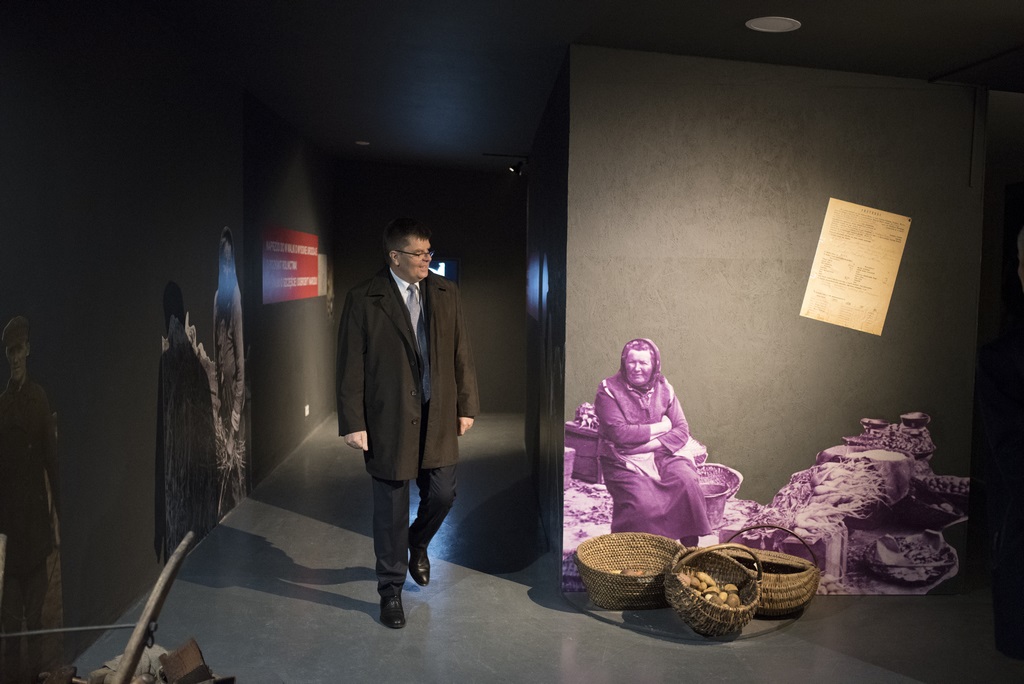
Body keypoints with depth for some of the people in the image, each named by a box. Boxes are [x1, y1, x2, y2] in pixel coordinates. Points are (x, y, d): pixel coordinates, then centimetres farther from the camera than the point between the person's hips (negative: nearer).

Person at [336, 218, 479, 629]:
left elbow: (461, 354, 8)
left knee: (442, 494, 8)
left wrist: (466, 406, 5)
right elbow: (351, 367, -8)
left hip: (438, 416, 4)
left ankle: (417, 545, 42)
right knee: (391, 508, 7)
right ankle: (390, 590, 25)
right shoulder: (363, 300, -8)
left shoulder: (445, 293, 4)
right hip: (388, 421, -3)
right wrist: (353, 423, -10)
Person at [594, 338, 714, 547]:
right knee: (643, 502, -28)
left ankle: (691, 547, -6)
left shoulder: (663, 389, 7)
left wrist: (648, 446, -15)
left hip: (660, 455, 4)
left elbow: (682, 431, 1)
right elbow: (619, 433, -16)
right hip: (623, 462, -3)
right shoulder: (609, 389, -5)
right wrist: (659, 428, -7)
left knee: (687, 480, -23)